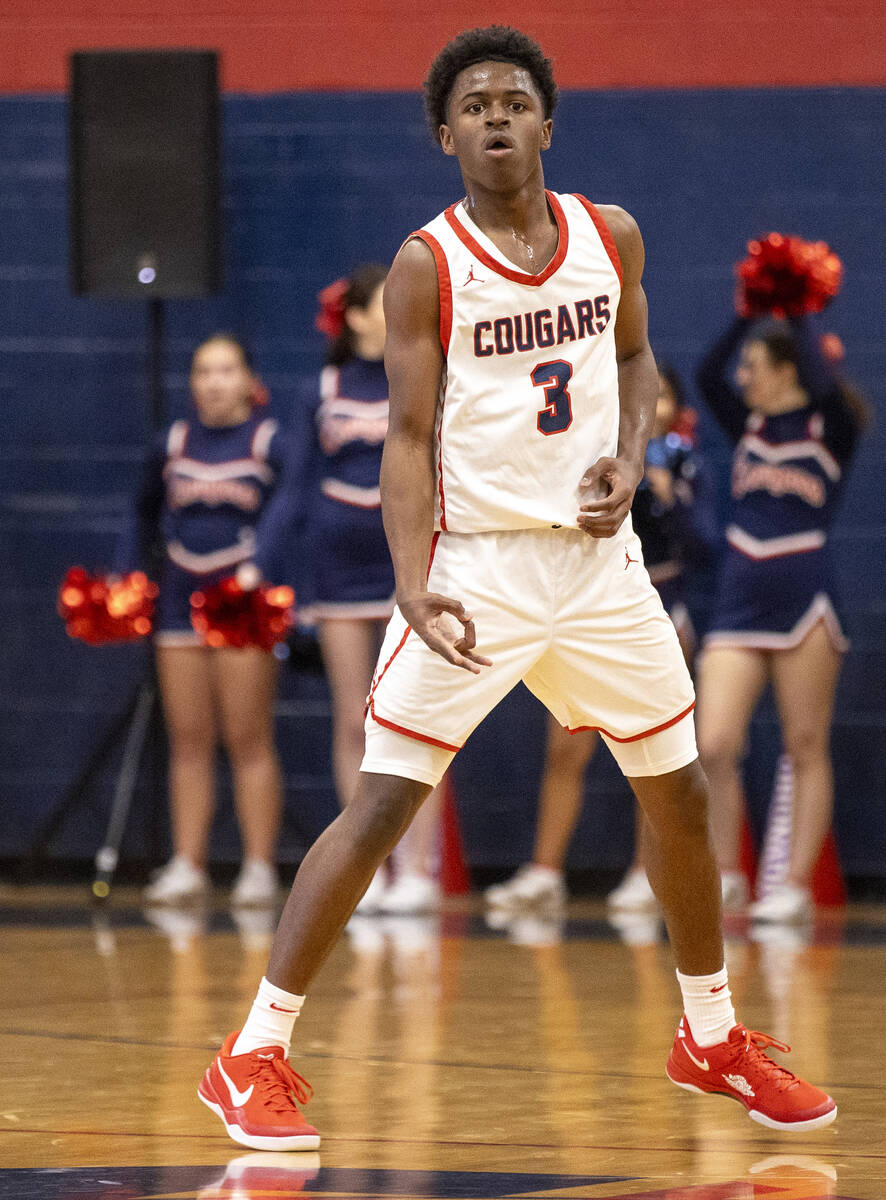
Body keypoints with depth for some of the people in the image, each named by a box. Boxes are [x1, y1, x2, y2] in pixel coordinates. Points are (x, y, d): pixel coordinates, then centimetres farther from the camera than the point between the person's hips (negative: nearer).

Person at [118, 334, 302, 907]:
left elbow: (282, 510, -15)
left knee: (249, 739, -5)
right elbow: (145, 517, 23)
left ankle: (260, 867, -2)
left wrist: (256, 569, -30)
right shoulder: (173, 443, 12)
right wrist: (125, 575, 12)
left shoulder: (271, 442, -1)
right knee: (189, 741, 5)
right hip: (182, 600, 4)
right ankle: (187, 866, 9)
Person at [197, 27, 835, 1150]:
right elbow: (408, 437, -11)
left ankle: (712, 1037, 31)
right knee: (381, 806, -10)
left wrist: (628, 458, -1)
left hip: (597, 555, 5)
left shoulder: (609, 237, 3)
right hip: (474, 564, -5)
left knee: (679, 792, 12)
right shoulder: (426, 266, -9)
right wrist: (411, 587, -24)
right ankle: (253, 1053, -5)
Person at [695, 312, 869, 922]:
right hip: (740, 600, 4)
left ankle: (797, 886, 3)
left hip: (805, 599, -4)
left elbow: (825, 384, -20)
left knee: (807, 750, 0)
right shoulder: (749, 427, 13)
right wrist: (746, 315, -4)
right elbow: (707, 374, 0)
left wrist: (801, 320, -8)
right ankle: (726, 875, 8)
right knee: (714, 747, -6)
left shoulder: (829, 430, 1)